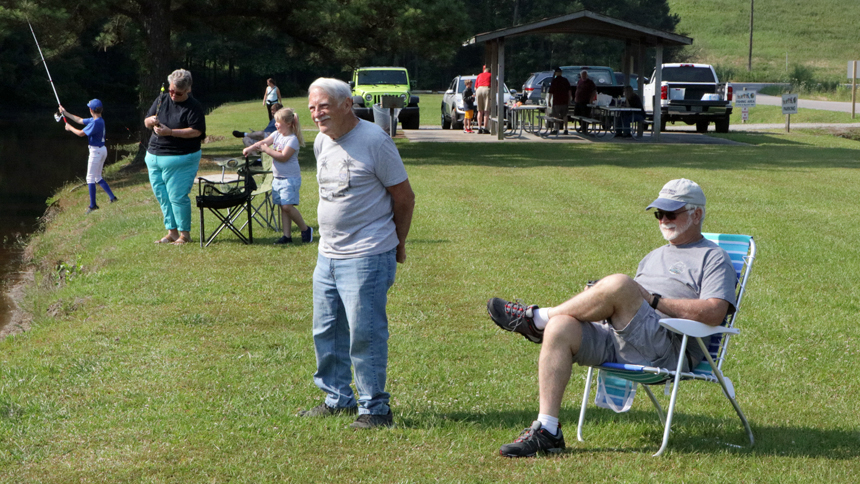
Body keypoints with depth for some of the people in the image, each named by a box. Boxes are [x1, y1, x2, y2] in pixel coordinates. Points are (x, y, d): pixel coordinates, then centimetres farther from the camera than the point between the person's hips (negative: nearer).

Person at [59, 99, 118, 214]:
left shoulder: (96, 123, -21)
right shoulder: (99, 120, 9)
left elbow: (81, 133, -19)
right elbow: (80, 120, 20)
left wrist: (70, 128, -1)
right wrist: (65, 113, 25)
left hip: (96, 151, -10)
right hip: (102, 150, 10)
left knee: (90, 178, -3)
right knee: (97, 177, 19)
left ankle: (92, 205, 0)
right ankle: (112, 197, 17)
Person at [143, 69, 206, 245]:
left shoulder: (194, 106, -8)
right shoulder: (162, 100, 9)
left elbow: (196, 131, -17)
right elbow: (146, 122, 14)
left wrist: (170, 132, -22)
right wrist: (150, 121, -12)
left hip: (180, 159, -6)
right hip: (154, 156, 6)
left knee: (177, 196, -7)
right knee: (162, 197, 9)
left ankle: (184, 233, 5)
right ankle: (171, 232, 18)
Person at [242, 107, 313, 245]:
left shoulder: (293, 139, -15)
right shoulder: (277, 135, 9)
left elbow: (283, 156, -23)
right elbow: (263, 142, 9)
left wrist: (267, 150, -16)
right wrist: (249, 148, -7)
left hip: (290, 178, -8)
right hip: (278, 177, 8)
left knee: (287, 206, -16)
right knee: (283, 207, 8)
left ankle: (306, 230, 0)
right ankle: (287, 235, 11)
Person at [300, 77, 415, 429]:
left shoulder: (374, 140, -13)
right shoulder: (321, 143, 10)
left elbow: (404, 197, -7)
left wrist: (396, 245, 3)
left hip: (366, 257, -8)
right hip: (327, 255, 8)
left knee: (365, 334, -6)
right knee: (326, 331, 14)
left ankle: (375, 409, 4)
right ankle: (338, 398, 28)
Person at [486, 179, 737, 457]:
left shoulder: (714, 258, 9)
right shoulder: (654, 257, 34)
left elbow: (714, 313, -9)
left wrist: (654, 299, -8)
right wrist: (599, 300, 7)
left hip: (669, 352, -7)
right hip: (615, 341, 8)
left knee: (618, 284, -32)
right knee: (560, 328, -20)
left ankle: (536, 319, -11)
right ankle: (547, 431, -22)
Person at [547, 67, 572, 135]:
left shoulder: (554, 81, -8)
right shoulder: (565, 80, 5)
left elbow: (551, 92, -6)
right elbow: (569, 91, 9)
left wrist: (549, 101, 1)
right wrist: (569, 99, 15)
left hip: (556, 101, -4)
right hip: (565, 101, 4)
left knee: (556, 116, 3)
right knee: (564, 115, 9)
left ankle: (556, 129, -1)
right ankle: (565, 129, 6)